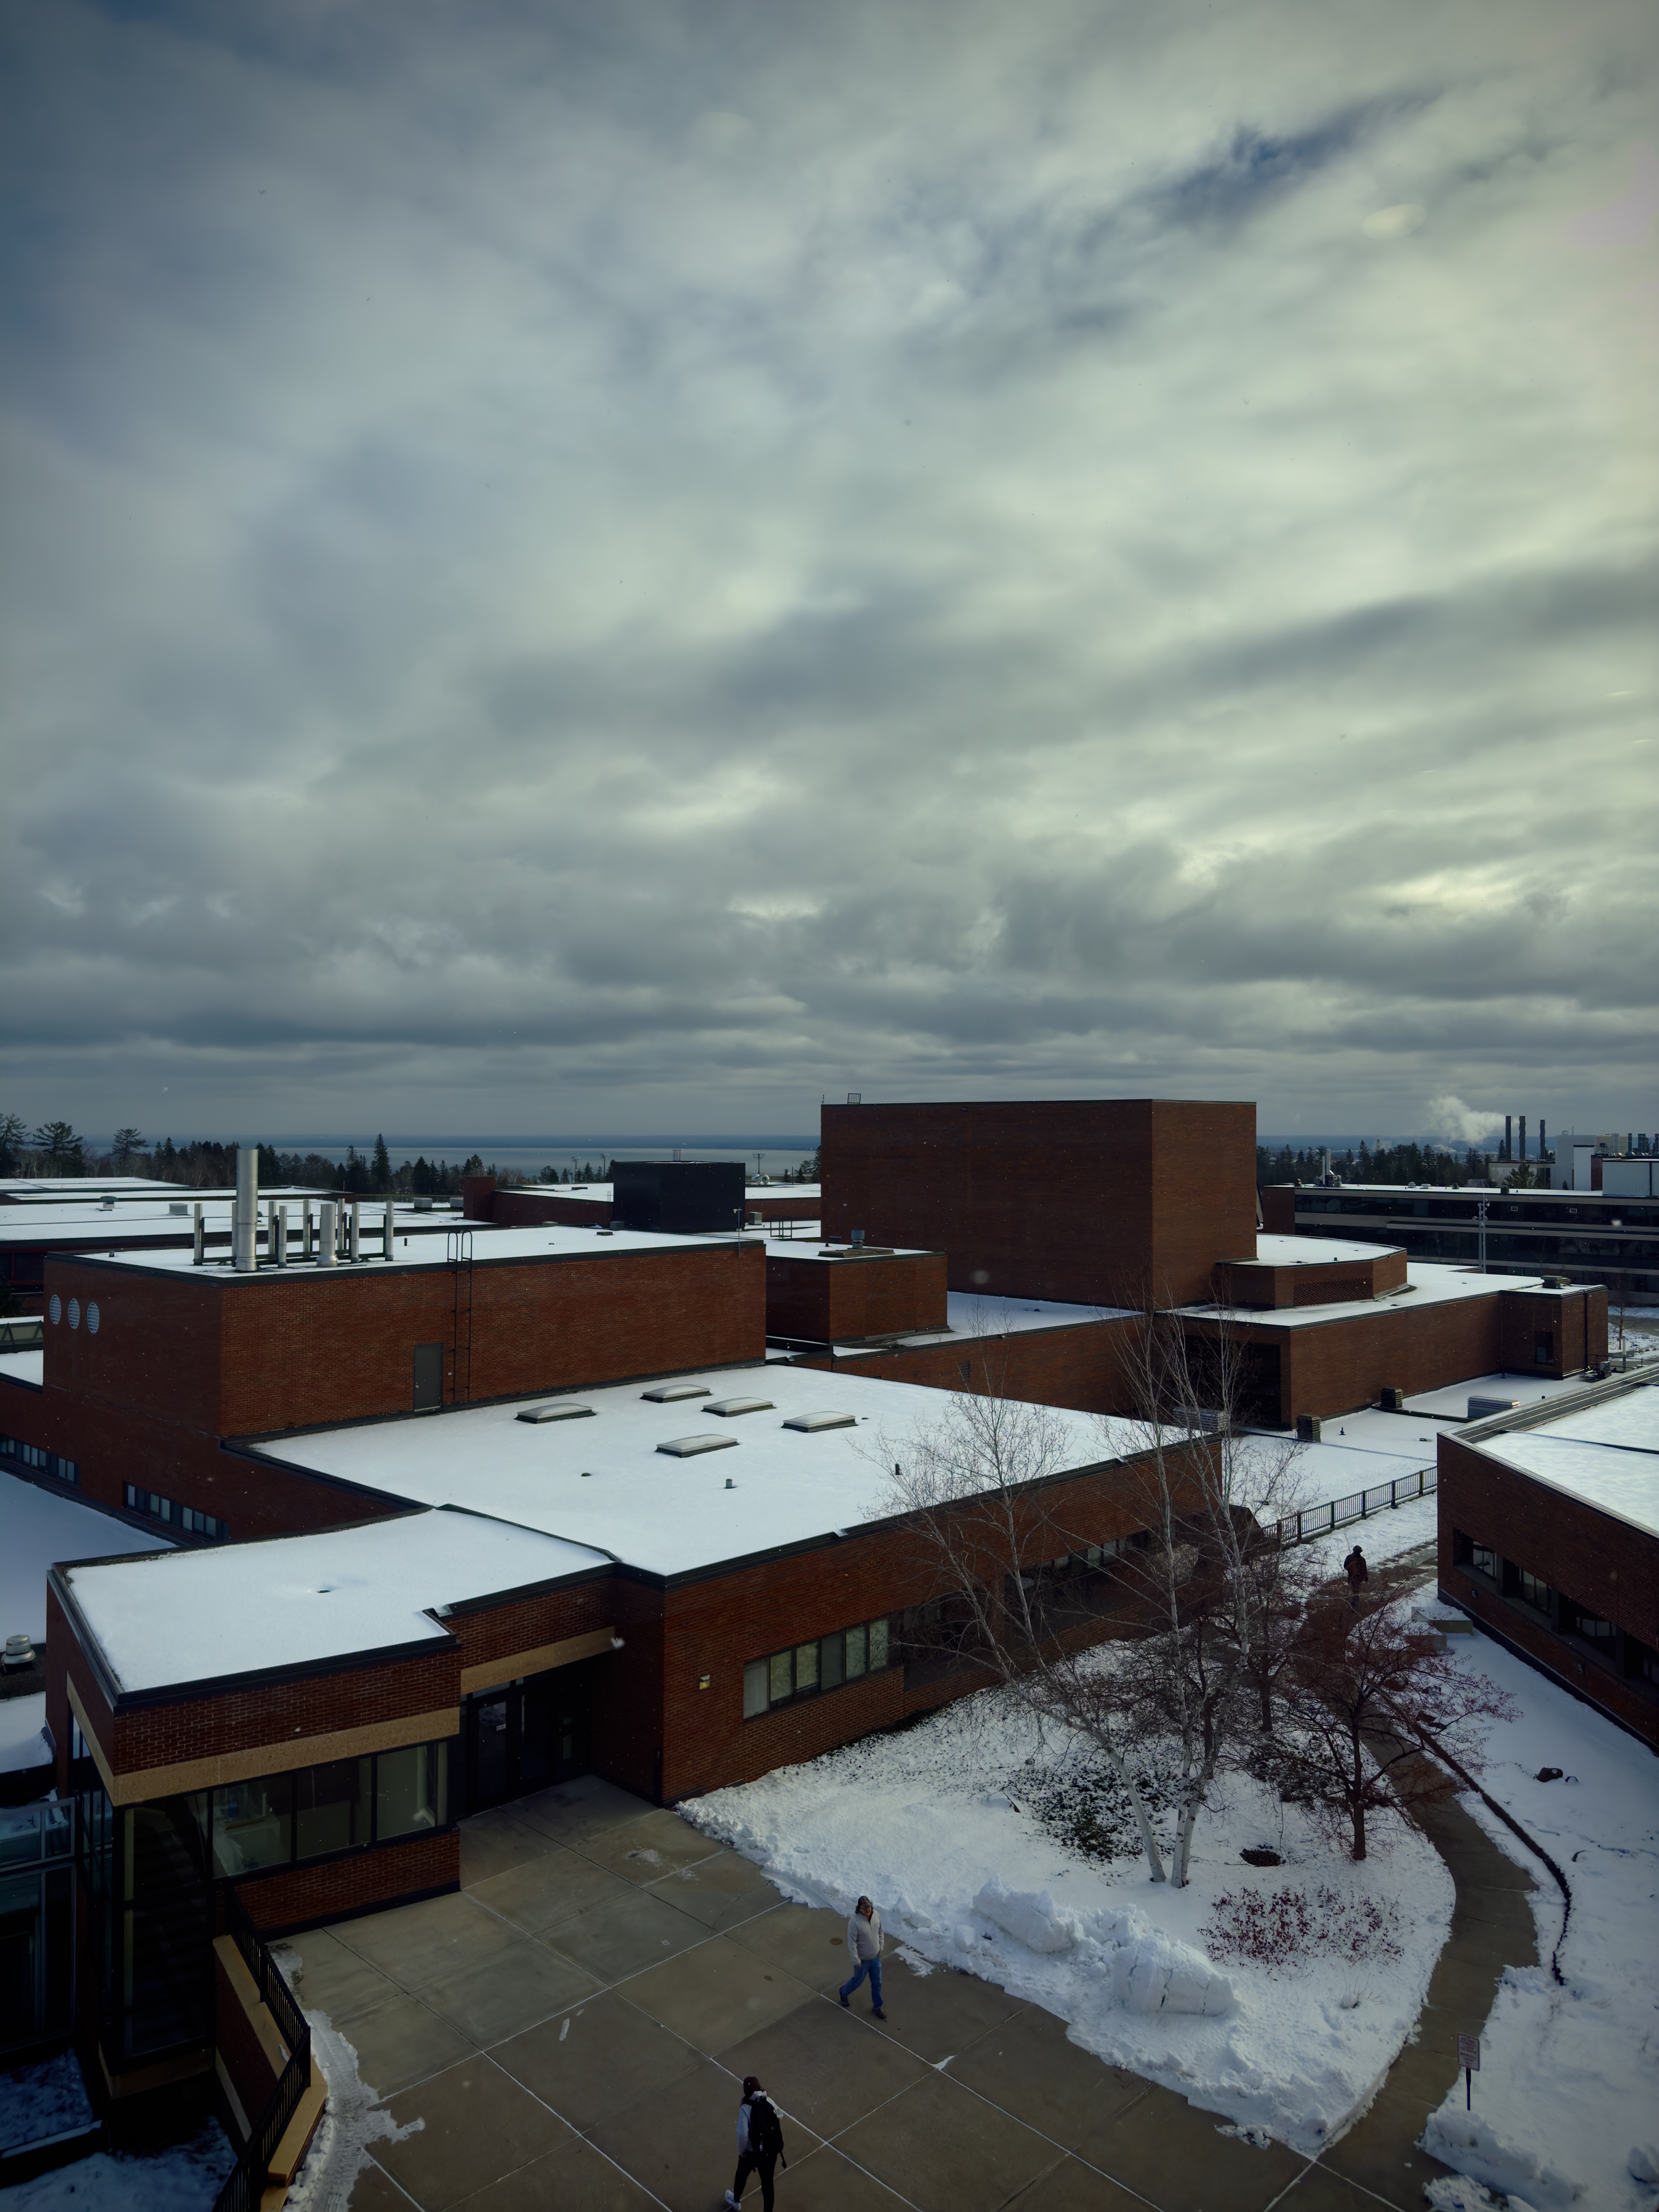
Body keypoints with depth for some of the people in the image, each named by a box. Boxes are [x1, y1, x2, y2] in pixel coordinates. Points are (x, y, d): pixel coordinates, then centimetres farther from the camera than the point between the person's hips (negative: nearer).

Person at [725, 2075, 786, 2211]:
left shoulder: (746, 2108, -25)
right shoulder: (769, 2102, -11)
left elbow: (743, 2134, -26)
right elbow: (780, 2118, 3)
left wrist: (741, 2151, -8)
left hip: (752, 2152, -2)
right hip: (772, 2150, 2)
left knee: (742, 2174, 28)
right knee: (768, 2182, 20)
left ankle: (736, 2200, 53)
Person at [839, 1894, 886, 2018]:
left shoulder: (876, 1915, -13)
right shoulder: (855, 1922, -31)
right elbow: (852, 1943, -24)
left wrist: (880, 1948, 8)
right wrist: (856, 1960, -21)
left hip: (876, 1957, 5)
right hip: (863, 1960, -5)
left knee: (877, 1983, 17)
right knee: (858, 1981, 18)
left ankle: (877, 2007, 38)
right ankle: (844, 1992, 48)